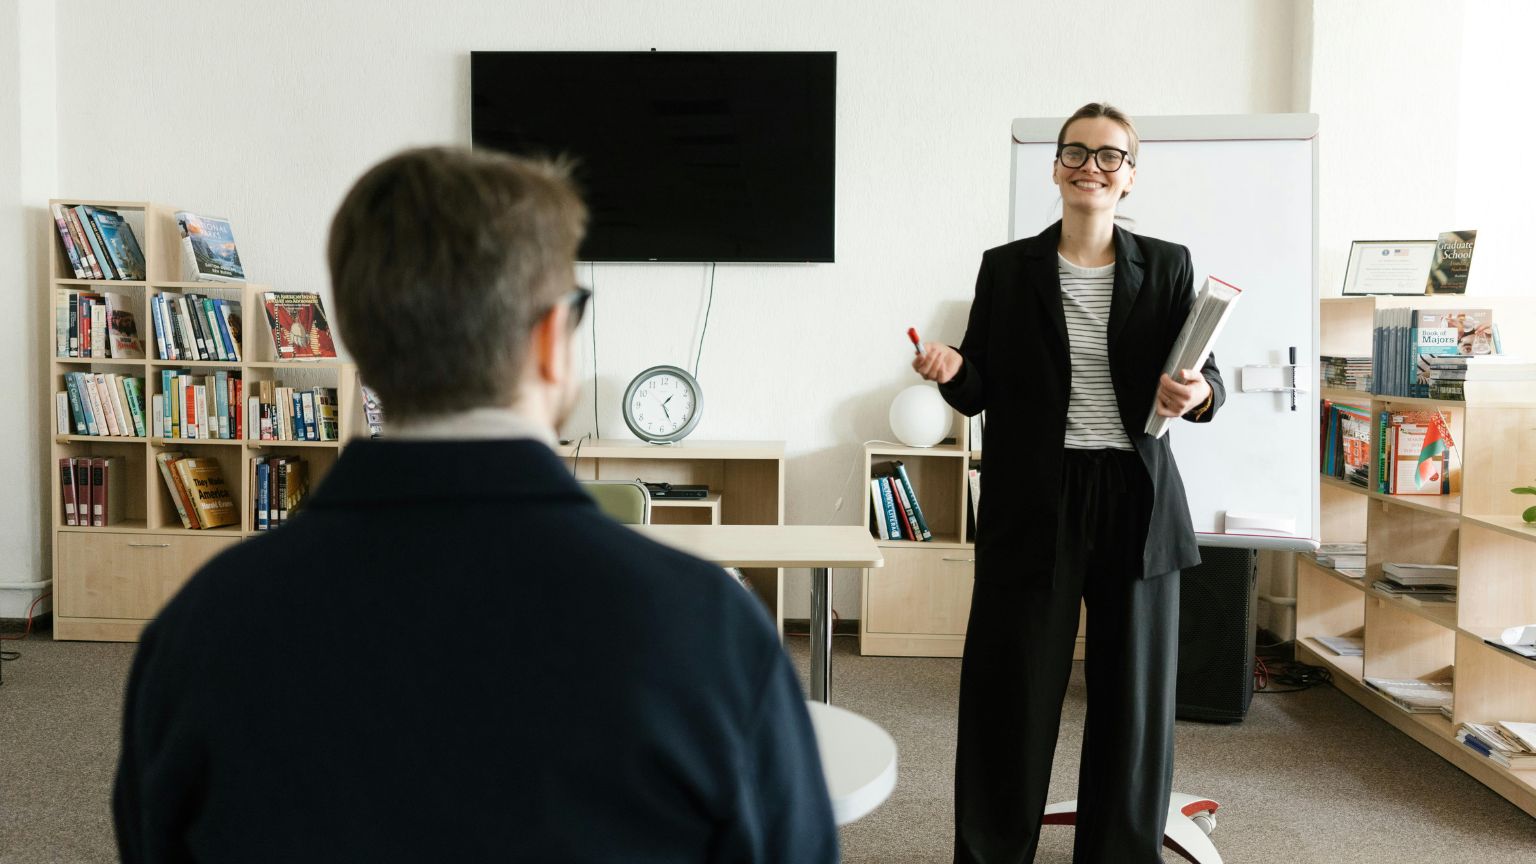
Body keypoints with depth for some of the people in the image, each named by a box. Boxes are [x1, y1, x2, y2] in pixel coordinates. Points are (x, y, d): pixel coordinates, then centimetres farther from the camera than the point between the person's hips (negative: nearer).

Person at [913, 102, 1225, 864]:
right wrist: (951, 371, -16)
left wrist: (1199, 395, -20)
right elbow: (981, 393, 6)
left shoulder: (1167, 266, 5)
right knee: (1010, 692, 5)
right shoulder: (1007, 268, 5)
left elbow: (1207, 378, 2)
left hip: (1136, 500, 1)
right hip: (1034, 501, 0)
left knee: (1133, 692, 8)